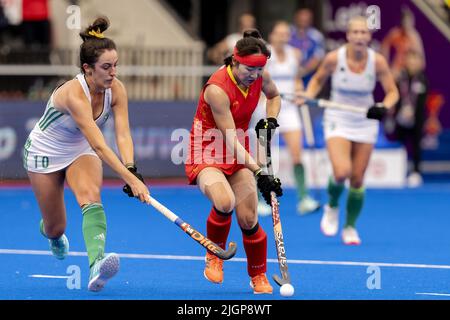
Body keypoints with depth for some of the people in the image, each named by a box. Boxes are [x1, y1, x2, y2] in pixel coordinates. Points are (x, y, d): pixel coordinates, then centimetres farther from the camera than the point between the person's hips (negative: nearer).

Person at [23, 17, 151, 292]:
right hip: (45, 153, -4)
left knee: (91, 195, -29)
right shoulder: (74, 94, -37)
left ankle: (96, 264, -49)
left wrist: (132, 170, -43)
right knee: (55, 227, 6)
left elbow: (123, 135, -25)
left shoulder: (116, 90, -18)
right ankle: (50, 231, 48)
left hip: (80, 152, 4)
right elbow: (100, 146, -43)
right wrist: (131, 180, -49)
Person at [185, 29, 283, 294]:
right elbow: (231, 141, -28)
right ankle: (214, 255, -5)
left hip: (239, 157, 5)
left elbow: (274, 96, 18)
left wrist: (271, 120, -2)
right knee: (224, 203, -34)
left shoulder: (260, 76, -9)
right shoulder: (217, 89, -28)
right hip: (207, 155, -5)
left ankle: (259, 277, 21)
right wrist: (259, 173, -33)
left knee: (249, 220, -5)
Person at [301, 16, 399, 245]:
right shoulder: (334, 58, -14)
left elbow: (392, 92, -5)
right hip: (338, 121, -2)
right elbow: (318, 79, 5)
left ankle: (350, 227, 24)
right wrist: (308, 96, -13)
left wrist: (384, 107, -25)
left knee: (357, 180, 3)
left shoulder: (377, 61, -13)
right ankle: (332, 206, 12)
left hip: (365, 123, 2)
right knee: (342, 172, -21)